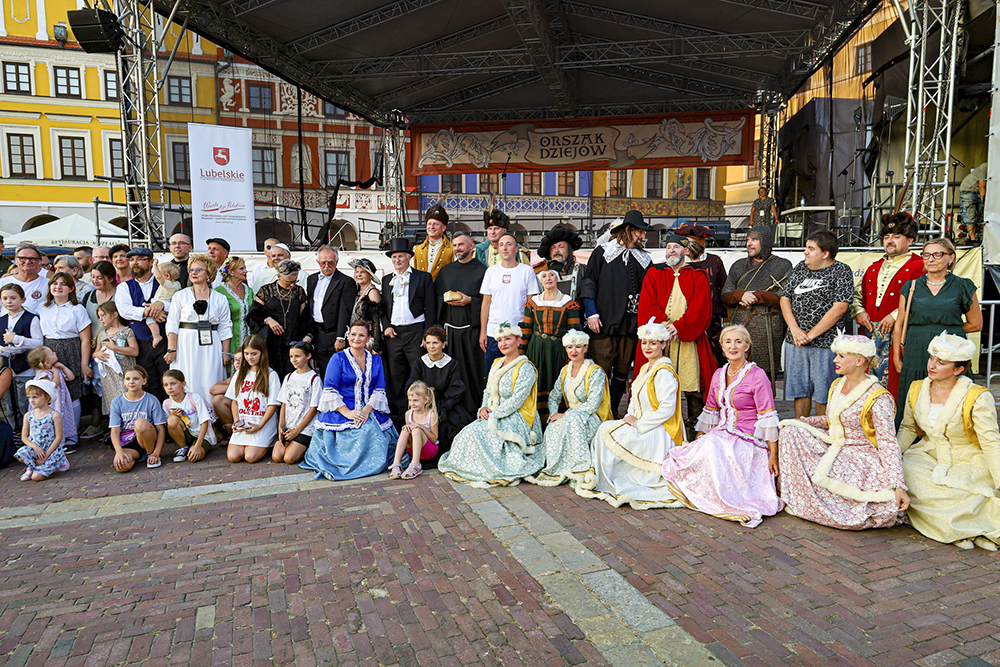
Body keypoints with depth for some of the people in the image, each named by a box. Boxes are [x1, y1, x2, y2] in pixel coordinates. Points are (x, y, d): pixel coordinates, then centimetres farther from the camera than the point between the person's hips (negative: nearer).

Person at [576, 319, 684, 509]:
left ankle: (605, 482, -5)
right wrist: (630, 418, 1)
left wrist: (638, 423, -16)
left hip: (659, 433, -9)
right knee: (606, 428, -9)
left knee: (608, 431, -20)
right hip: (642, 426, 9)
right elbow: (635, 399, 20)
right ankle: (600, 477, -4)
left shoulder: (664, 373, -17)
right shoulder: (645, 368, 13)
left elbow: (667, 410, -22)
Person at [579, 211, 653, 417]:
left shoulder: (644, 259, 16)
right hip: (604, 324, -3)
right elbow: (589, 283, 4)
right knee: (602, 372, -6)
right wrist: (591, 313, -5)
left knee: (622, 373, 6)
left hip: (631, 326, 4)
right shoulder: (602, 252, 7)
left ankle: (613, 413, 17)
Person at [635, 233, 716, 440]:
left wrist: (679, 327, -13)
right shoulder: (654, 275, 17)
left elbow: (701, 308, 1)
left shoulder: (698, 277, 14)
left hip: (689, 338, -1)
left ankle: (694, 429, 5)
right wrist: (663, 326, -10)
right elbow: (647, 305, 5)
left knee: (693, 388, -5)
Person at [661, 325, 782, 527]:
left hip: (748, 441, -6)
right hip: (721, 436, 6)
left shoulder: (757, 375, -7)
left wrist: (773, 454, -13)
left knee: (712, 450, -35)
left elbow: (767, 416, -10)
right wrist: (697, 441, 16)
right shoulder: (719, 374, 13)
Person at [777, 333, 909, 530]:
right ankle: (798, 497, -4)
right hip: (835, 449, 7)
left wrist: (899, 487, -27)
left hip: (861, 460, -7)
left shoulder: (878, 399, -20)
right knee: (791, 431, -11)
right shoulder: (837, 385, 4)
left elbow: (888, 445, -22)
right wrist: (805, 421, 1)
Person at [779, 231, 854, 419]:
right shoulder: (800, 268, 12)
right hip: (795, 341, 5)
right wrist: (795, 330, -5)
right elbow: (785, 299, 10)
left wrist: (811, 335, -13)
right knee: (799, 391, 11)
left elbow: (839, 308, -12)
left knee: (823, 394, 1)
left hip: (825, 342, -5)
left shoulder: (841, 271, -3)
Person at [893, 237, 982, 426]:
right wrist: (896, 356, 6)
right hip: (917, 355, 1)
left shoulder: (963, 287, 5)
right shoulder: (911, 286, 8)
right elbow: (900, 324, 9)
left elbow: (976, 324, 10)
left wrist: (949, 330, 7)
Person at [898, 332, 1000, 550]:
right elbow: (908, 428, 11)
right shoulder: (917, 390, -1)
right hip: (928, 455, 5)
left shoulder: (977, 398, -15)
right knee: (905, 473, -25)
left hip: (968, 462, -5)